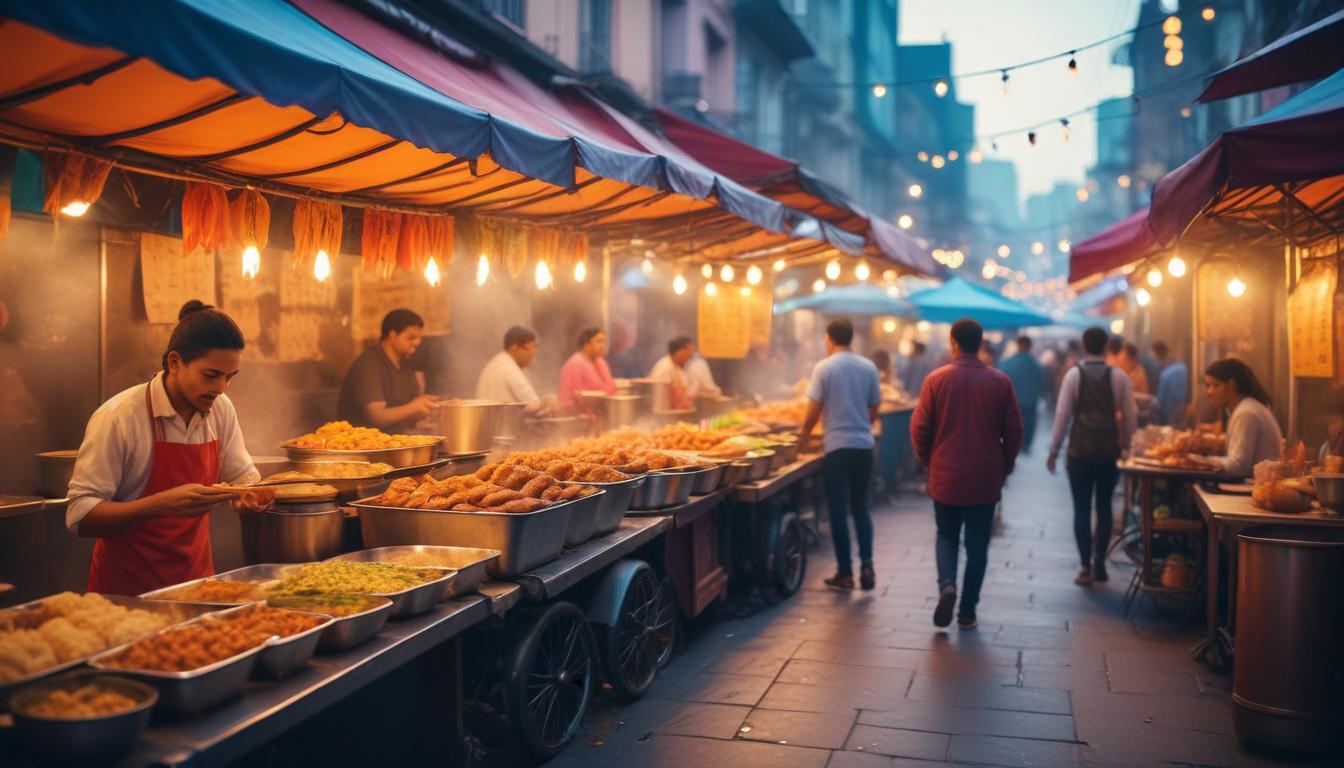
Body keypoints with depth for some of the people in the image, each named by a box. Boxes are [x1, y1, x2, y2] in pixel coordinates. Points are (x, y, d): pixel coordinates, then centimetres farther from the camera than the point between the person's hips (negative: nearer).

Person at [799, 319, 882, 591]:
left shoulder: (824, 367, -8)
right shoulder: (868, 367, 4)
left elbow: (813, 412, -8)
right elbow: (874, 409, 10)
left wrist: (804, 437, 9)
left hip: (837, 447, -4)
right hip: (864, 446, 4)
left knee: (839, 511, 4)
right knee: (860, 508, 15)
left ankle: (845, 573, 9)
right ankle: (866, 566, 4)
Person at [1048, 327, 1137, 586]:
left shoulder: (1074, 374, -5)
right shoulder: (1119, 376, -1)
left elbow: (1063, 413, -7)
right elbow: (1130, 415, -1)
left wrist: (1054, 450, -1)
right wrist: (1125, 443, 13)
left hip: (1080, 450, -2)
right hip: (1109, 450, 2)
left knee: (1082, 509, 4)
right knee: (1104, 507, 14)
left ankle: (1085, 567, 2)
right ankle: (1099, 563, 15)